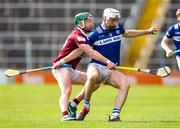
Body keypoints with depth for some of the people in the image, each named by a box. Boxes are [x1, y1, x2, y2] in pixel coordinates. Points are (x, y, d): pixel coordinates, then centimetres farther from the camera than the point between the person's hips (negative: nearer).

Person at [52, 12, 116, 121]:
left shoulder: (83, 35, 16)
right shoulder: (77, 35, -16)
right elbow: (91, 53, -26)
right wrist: (108, 62, -30)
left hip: (71, 70, 10)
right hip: (61, 67, -10)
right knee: (67, 89, -30)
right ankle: (65, 115, -48)